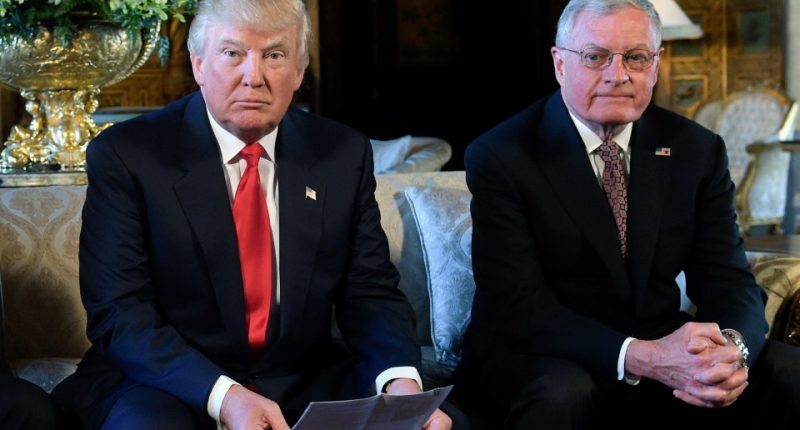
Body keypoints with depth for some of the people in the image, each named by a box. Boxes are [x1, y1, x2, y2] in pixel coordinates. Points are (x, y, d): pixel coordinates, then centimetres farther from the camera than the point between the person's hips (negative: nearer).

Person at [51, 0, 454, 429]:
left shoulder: (344, 154, 3)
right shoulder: (124, 156, -8)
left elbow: (370, 293, 3)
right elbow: (119, 314, -13)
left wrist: (400, 381, -19)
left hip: (306, 384, 3)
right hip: (168, 384, -3)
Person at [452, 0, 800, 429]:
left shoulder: (697, 151, 3)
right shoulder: (500, 157, -11)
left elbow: (728, 280, -2)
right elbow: (518, 308, -19)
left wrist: (732, 346, -28)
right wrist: (641, 357, -34)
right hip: (538, 362, -4)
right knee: (565, 393, -37)